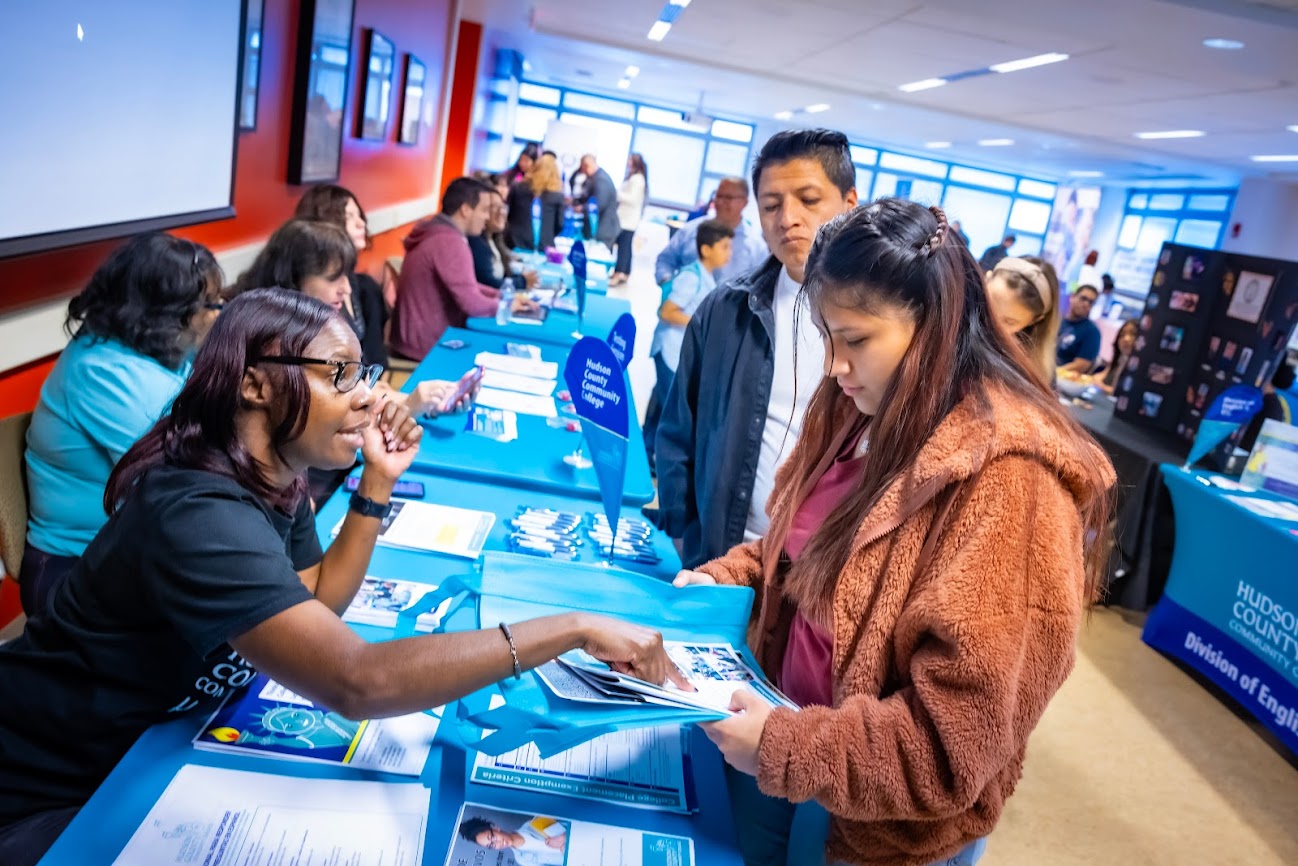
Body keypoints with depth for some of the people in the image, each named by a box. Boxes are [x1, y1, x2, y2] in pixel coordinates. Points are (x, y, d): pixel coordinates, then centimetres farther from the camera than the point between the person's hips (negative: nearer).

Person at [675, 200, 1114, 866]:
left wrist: (785, 749, -25)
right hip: (787, 722, 7)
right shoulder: (861, 412, -2)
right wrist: (724, 580, -4)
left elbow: (955, 739, -27)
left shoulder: (1009, 480, -28)